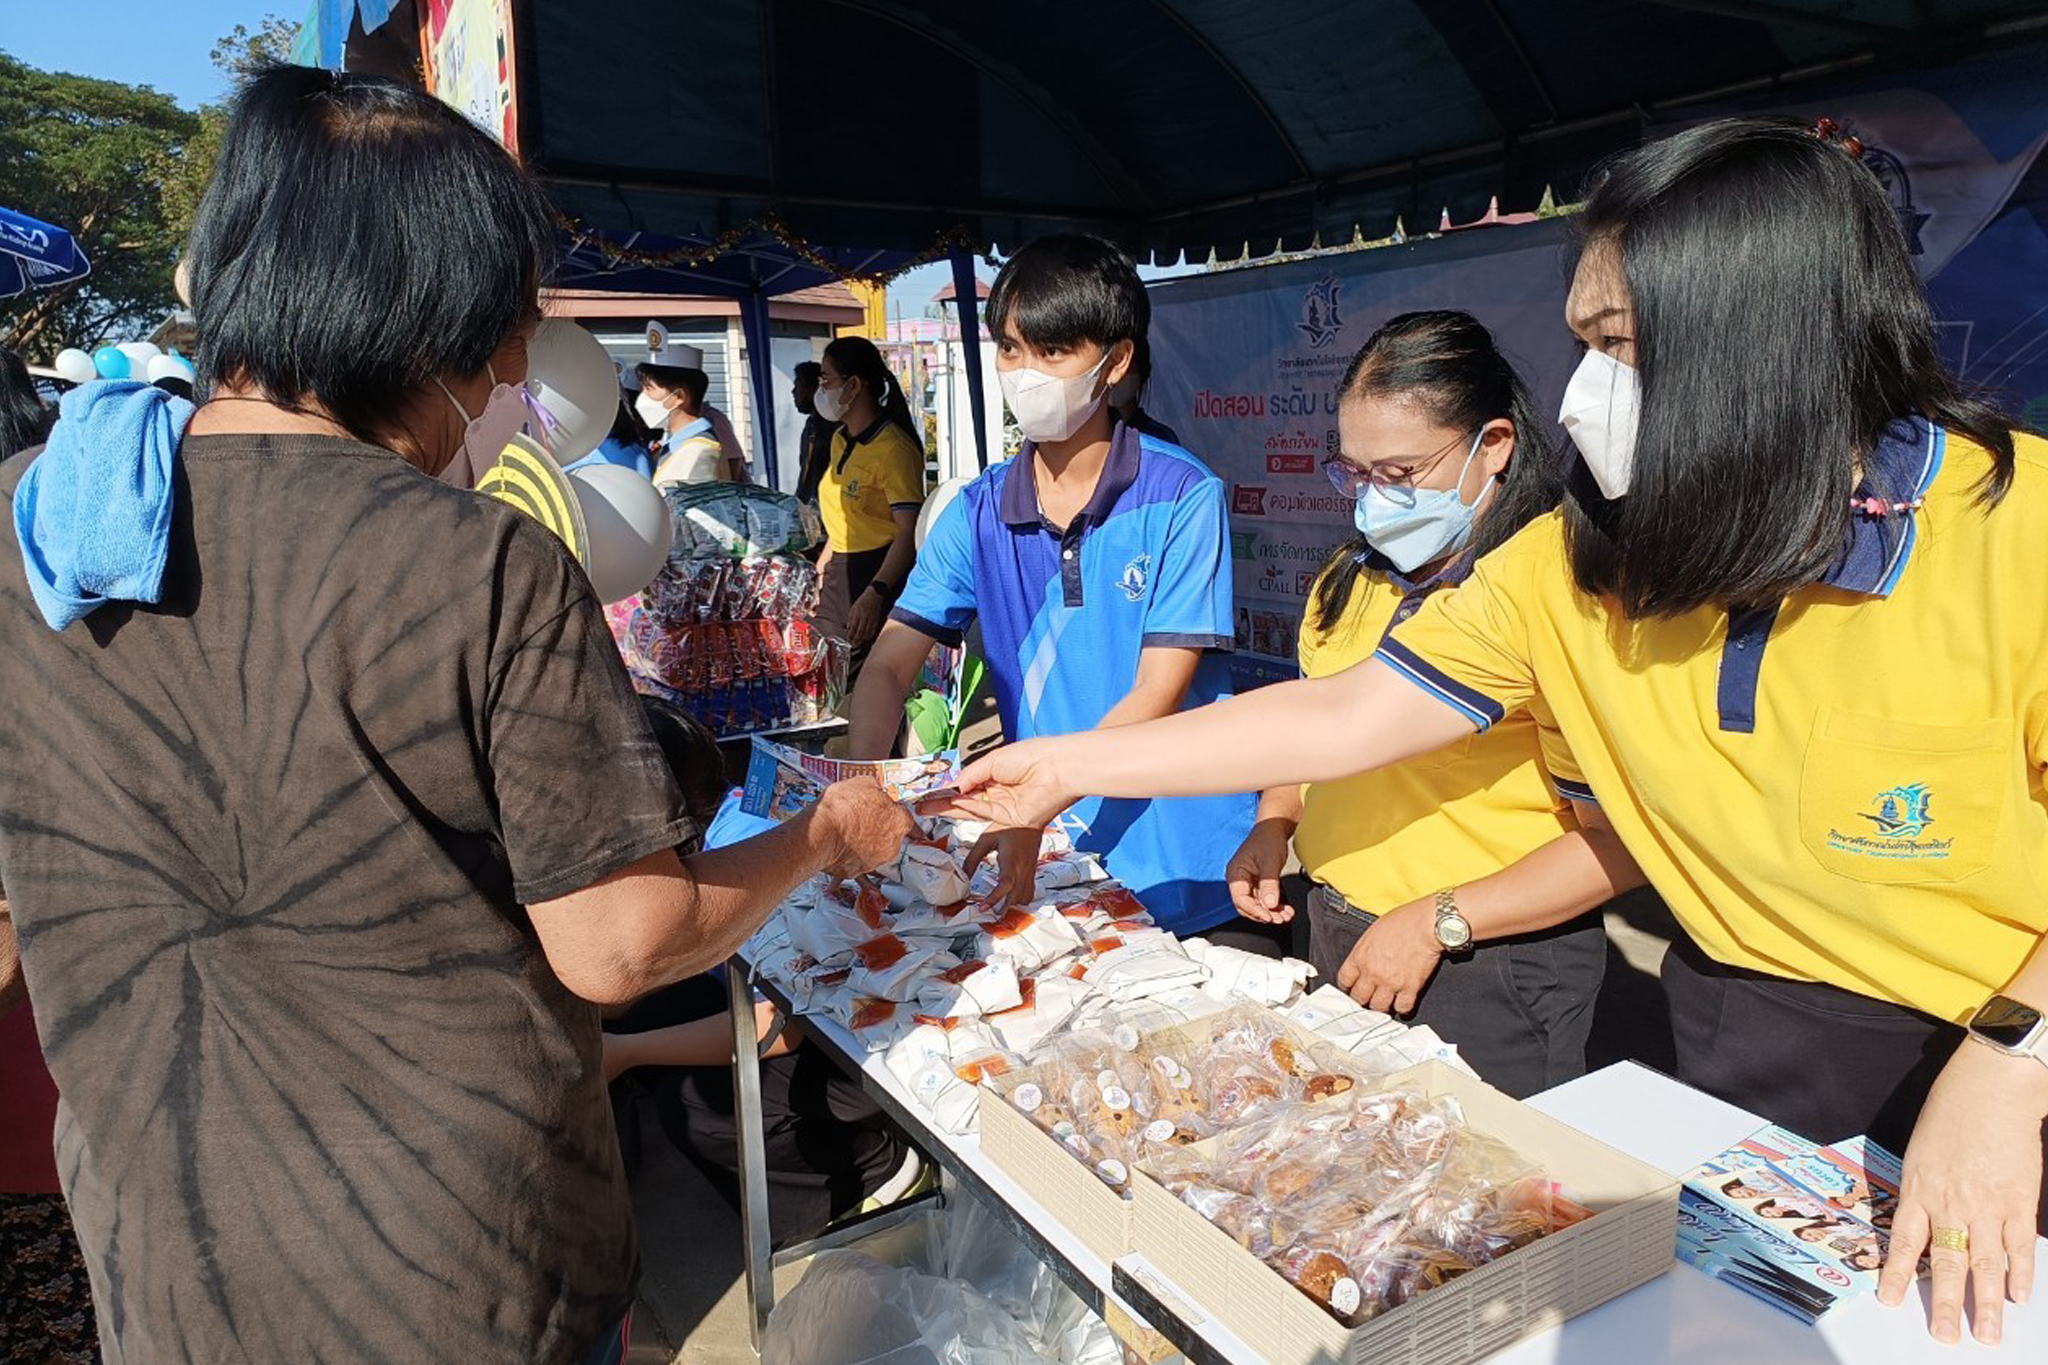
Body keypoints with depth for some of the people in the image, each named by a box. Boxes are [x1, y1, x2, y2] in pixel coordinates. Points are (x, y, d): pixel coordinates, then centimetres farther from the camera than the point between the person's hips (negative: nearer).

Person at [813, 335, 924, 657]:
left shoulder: (893, 447, -17)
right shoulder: (840, 440, 13)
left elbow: (909, 530, -25)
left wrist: (876, 593, -35)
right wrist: (820, 569, 21)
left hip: (883, 575, -9)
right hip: (840, 575, 9)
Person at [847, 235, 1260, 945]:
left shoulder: (1183, 499, -13)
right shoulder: (977, 514, 0)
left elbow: (1158, 693, -17)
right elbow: (889, 667, -4)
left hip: (1187, 869, -3)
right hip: (1052, 864, 3)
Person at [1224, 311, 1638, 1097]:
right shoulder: (1352, 576, 5)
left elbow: (1619, 841, -21)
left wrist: (1438, 921, -22)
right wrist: (1273, 826, 0)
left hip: (1490, 969, -7)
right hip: (1335, 940, 7)